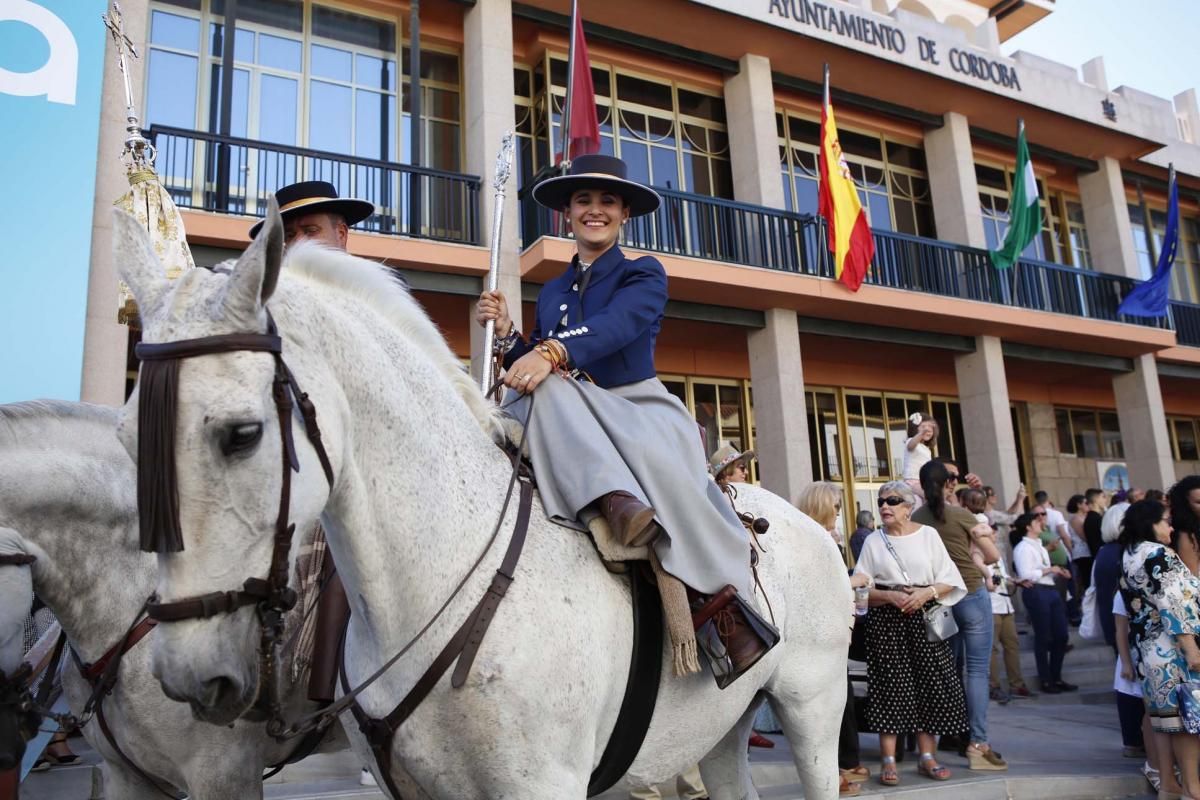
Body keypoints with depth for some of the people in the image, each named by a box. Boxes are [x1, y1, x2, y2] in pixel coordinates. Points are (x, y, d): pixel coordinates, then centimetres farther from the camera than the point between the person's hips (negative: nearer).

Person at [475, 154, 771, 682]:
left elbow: (617, 324, -17)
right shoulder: (551, 292, 21)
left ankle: (727, 601, -32)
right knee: (548, 390, -31)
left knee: (657, 460, -37)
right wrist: (506, 335, -3)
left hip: (639, 407, -3)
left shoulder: (644, 275, 7)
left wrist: (552, 351, -35)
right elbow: (529, 371, 17)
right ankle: (615, 500, -54)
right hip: (572, 421, 3)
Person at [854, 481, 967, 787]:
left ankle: (927, 756, 14)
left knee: (928, 684, 2)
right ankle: (888, 760, 4)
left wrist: (927, 593, -15)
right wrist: (890, 596, -15)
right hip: (886, 621, -1)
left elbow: (949, 580, 2)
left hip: (924, 617, 1)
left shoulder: (928, 534, 3)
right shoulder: (873, 541, 3)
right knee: (890, 687, -2)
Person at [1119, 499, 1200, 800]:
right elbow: (1173, 603, -19)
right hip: (1171, 648, -8)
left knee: (1164, 717, 11)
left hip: (1144, 647, 8)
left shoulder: (1129, 556, 14)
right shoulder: (1157, 554, -13)